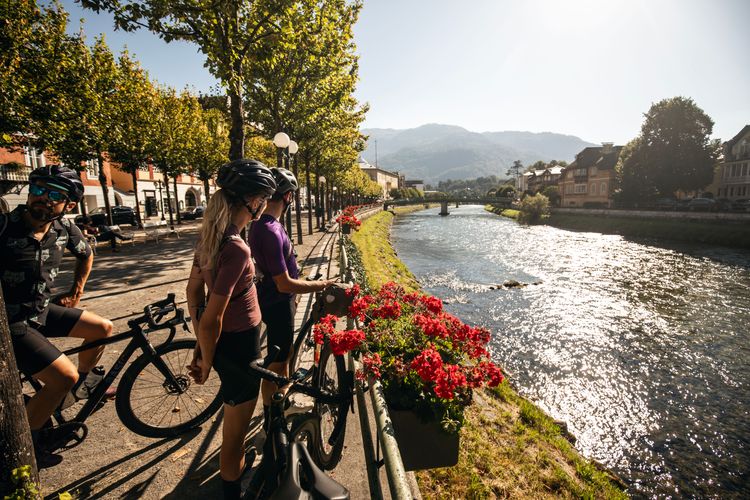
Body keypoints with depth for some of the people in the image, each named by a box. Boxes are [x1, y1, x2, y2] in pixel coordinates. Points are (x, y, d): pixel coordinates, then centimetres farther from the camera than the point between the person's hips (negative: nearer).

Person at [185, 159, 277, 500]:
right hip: (239, 344, -9)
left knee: (235, 422, 33)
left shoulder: (211, 234, -2)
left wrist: (201, 348, 12)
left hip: (225, 340, 9)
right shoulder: (237, 249, -30)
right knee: (235, 433, 17)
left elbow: (193, 290, 6)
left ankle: (237, 467, 59)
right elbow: (211, 319, -26)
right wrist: (206, 362, -8)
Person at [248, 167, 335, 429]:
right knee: (276, 364, 8)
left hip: (279, 300, 10)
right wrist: (321, 285, -17)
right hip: (278, 304, -10)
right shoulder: (271, 231, -29)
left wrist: (292, 296, 22)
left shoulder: (262, 223, 3)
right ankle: (271, 419, 30)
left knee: (284, 352, 27)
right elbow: (284, 284, -28)